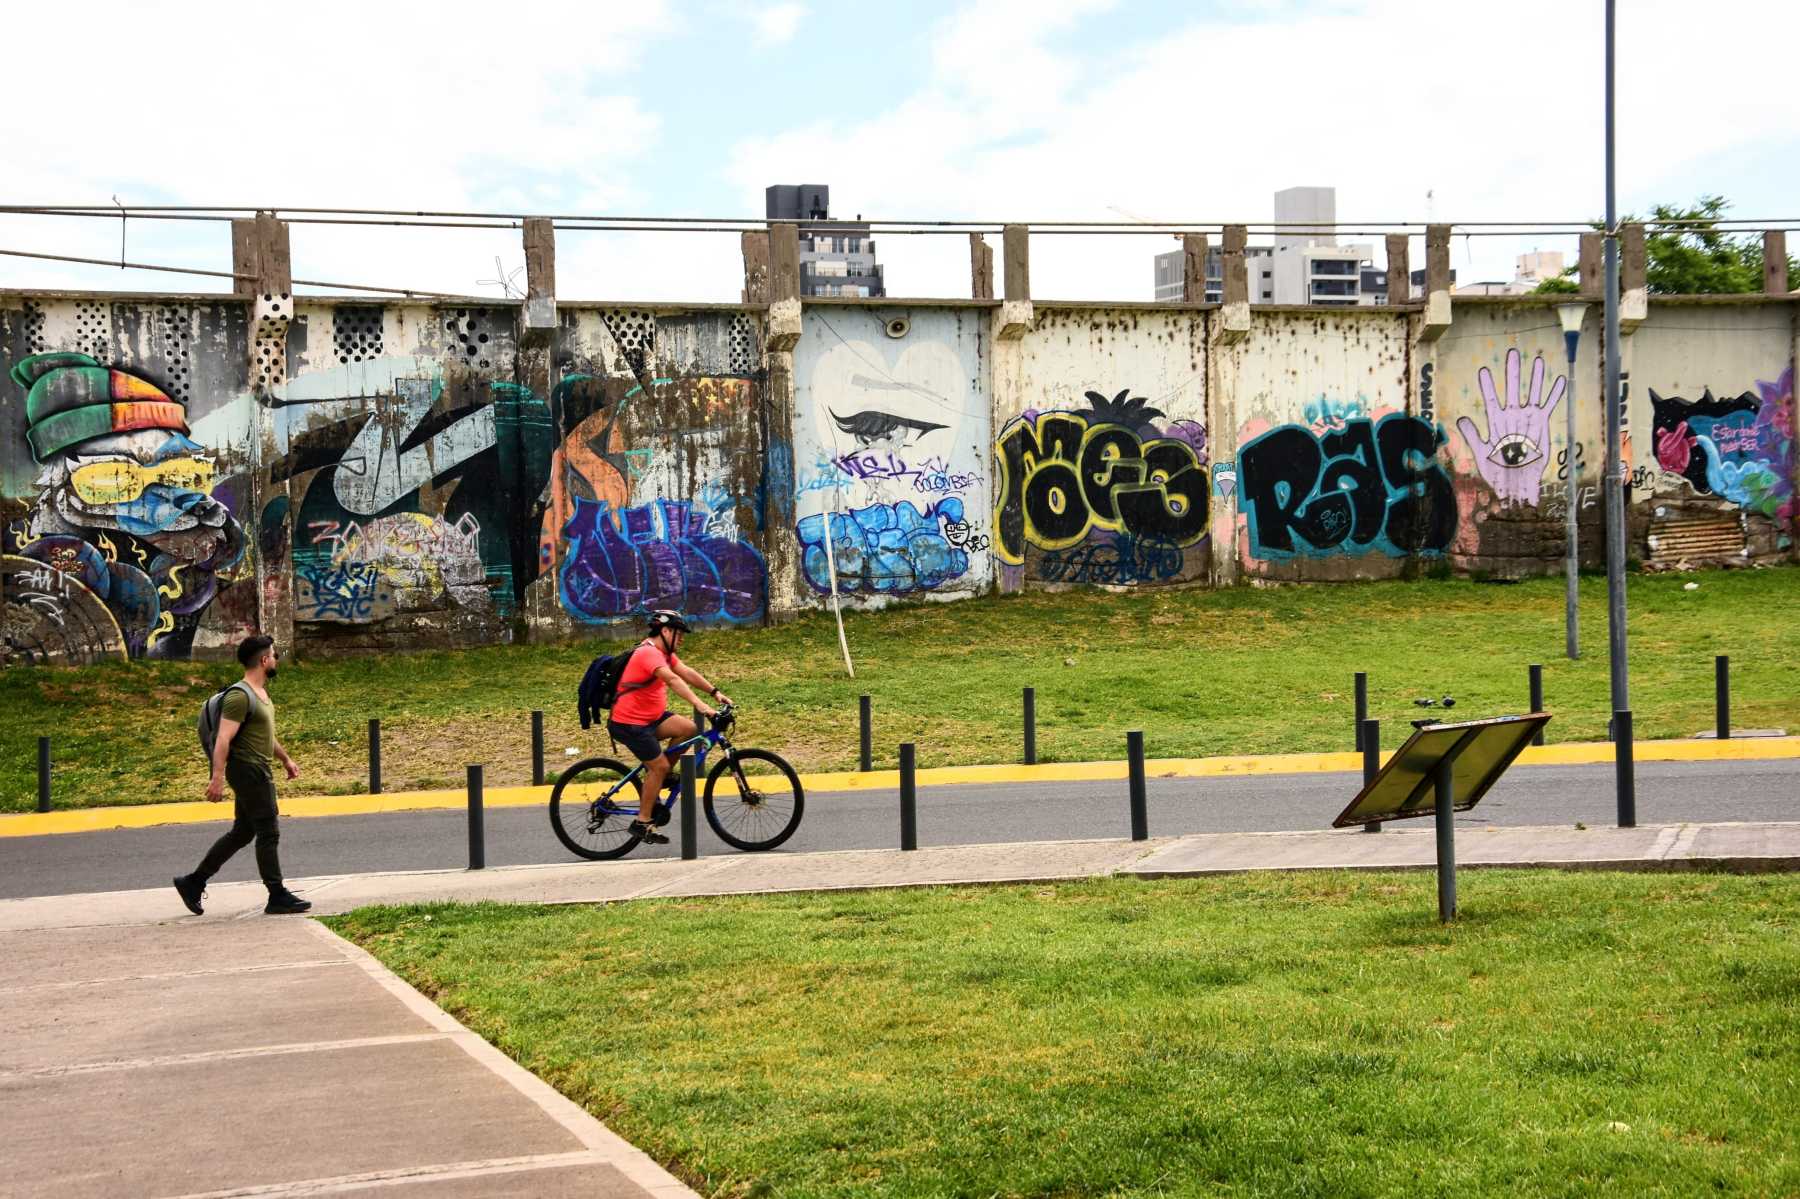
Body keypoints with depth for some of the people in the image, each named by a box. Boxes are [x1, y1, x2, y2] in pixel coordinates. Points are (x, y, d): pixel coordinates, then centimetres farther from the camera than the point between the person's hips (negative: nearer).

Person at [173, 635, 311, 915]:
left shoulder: (260, 692, 15)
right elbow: (223, 739, -23)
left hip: (259, 771, 10)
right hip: (248, 771, -10)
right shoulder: (240, 696, -17)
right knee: (268, 833, -6)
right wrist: (217, 777, -29)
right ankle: (278, 897, -2)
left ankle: (193, 882, 20)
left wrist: (285, 759, 34)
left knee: (241, 833, 14)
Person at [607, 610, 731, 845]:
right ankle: (642, 822, 1)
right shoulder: (649, 653, -22)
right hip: (628, 724, -9)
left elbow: (687, 673, 9)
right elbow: (673, 679, -35)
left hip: (648, 717, 9)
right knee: (660, 766, -9)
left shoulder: (663, 652, 11)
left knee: (688, 728, -6)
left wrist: (715, 692, -2)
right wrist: (699, 705, -45)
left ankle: (657, 777, 8)